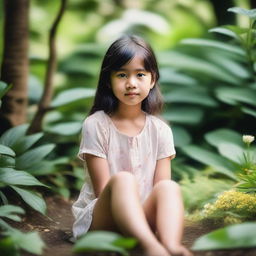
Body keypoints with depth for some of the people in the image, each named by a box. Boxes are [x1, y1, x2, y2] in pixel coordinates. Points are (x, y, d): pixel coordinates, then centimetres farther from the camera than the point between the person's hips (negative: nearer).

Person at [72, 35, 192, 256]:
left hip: (144, 217, 3)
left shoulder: (160, 130, 5)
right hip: (97, 219, -3)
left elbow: (160, 188, -1)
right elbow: (103, 190, -10)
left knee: (169, 188, -27)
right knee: (122, 180, -34)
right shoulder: (96, 125, -5)